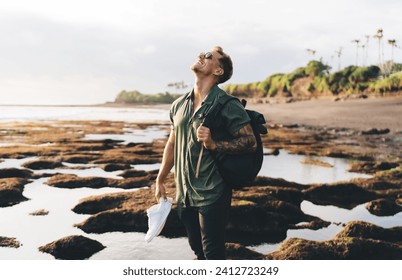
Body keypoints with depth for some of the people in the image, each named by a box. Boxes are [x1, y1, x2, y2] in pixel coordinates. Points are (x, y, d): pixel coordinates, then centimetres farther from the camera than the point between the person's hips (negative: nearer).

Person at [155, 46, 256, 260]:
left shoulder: (227, 105, -12)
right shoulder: (179, 105, 7)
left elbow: (251, 141, -13)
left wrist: (214, 144, -25)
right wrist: (160, 180, 21)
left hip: (212, 194, -6)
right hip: (184, 193, 6)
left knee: (213, 253, 2)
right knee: (198, 249, 20)